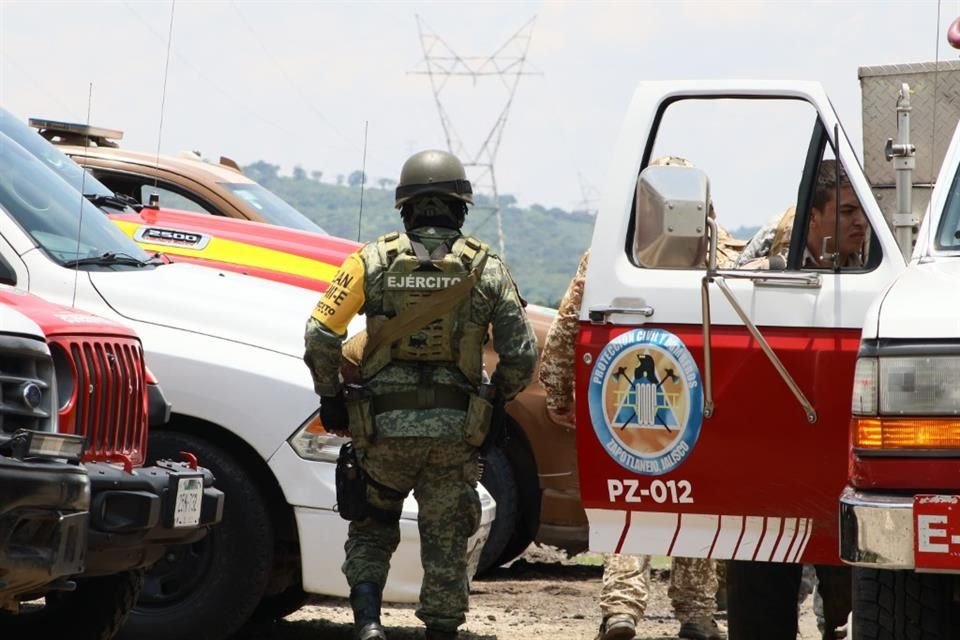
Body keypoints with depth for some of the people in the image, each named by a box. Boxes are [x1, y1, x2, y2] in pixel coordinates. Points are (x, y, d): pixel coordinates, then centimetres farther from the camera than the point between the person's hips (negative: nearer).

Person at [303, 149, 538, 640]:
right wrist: (495, 402, 16)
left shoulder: (373, 262, -2)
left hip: (383, 426, 0)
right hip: (456, 431, 0)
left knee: (372, 530, 17)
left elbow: (320, 336, -8)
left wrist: (331, 397, 6)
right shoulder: (488, 271, 1)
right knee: (446, 544, 11)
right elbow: (521, 356, -1)